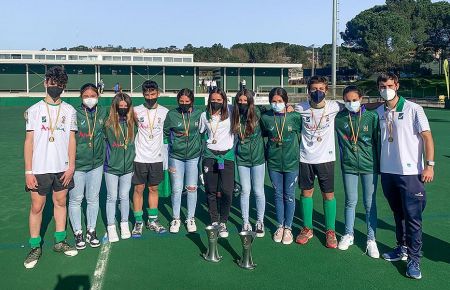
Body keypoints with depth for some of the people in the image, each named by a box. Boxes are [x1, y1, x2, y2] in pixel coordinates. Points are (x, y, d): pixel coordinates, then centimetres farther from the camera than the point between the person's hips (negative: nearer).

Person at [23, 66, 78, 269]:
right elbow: (29, 141, -2)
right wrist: (28, 171, -7)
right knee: (36, 207, 2)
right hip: (39, 168, -2)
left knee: (61, 203, 11)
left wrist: (71, 166, -3)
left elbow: (72, 140, 5)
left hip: (63, 168, 2)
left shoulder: (69, 111, 5)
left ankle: (60, 242, 25)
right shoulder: (34, 110, -1)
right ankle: (35, 248, 16)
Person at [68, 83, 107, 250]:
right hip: (77, 164, -3)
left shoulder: (103, 113, 1)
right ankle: (78, 233, 24)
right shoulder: (75, 113, -11)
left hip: (96, 163, 3)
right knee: (75, 200, 7)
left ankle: (91, 231, 29)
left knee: (93, 199, 13)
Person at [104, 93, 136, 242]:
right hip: (111, 168, -2)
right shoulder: (108, 124, -8)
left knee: (124, 196, 12)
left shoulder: (133, 124, 1)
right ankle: (111, 227, 18)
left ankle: (124, 224, 27)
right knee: (112, 197, 6)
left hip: (128, 167, 2)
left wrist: (133, 160, 12)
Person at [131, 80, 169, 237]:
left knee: (153, 189, 11)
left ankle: (152, 220, 22)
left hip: (157, 158, 2)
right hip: (139, 157, -1)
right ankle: (138, 222, 12)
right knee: (139, 189, 2)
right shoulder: (136, 111, -2)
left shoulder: (165, 112, 3)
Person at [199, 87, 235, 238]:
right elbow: (200, 132, 19)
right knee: (211, 191, 6)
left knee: (226, 191, -7)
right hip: (210, 156, 2)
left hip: (227, 155, -2)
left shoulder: (230, 112, 0)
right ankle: (214, 221, 21)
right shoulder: (205, 115, 8)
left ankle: (223, 222, 9)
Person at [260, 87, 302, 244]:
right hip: (273, 162, 2)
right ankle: (280, 226, 26)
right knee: (278, 195, 12)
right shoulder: (265, 118, -3)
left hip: (291, 162, -2)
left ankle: (288, 228, 20)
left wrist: (296, 152, 4)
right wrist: (269, 150, 9)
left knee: (289, 196, 7)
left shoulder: (295, 117, -9)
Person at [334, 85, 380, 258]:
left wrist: (379, 163, 3)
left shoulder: (371, 117, -7)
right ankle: (348, 235, 29)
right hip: (348, 166, 1)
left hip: (369, 165, -1)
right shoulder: (339, 118, -2)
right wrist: (344, 159, 7)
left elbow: (378, 140, 0)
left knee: (370, 203, 6)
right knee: (350, 201, 12)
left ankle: (371, 240, 18)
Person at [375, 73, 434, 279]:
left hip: (410, 172, -5)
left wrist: (429, 165, -12)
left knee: (412, 217, -2)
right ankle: (402, 248, 32)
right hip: (387, 171, 5)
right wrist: (378, 164, 11)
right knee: (398, 214, 17)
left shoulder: (413, 109, -7)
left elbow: (427, 137, -7)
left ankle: (414, 259, 8)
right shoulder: (379, 112, 7)